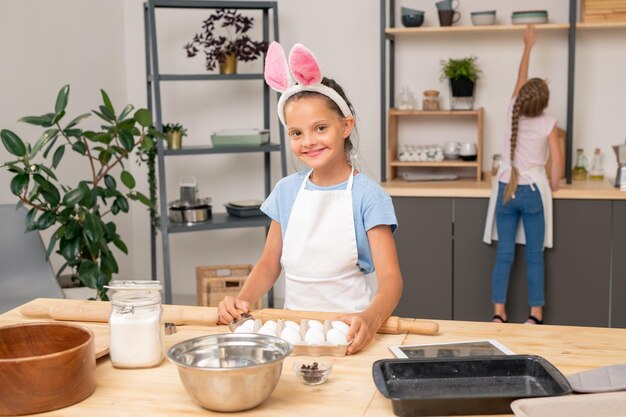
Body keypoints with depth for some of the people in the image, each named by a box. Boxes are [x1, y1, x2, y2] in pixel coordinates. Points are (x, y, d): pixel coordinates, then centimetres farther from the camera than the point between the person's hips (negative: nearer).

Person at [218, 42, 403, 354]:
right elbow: (269, 263, 14)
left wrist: (370, 318, -33)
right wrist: (241, 300, -5)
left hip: (346, 329, -4)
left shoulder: (368, 196, -6)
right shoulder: (286, 191, 8)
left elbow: (390, 278, -12)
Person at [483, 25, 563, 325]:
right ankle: (535, 314, 6)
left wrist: (528, 46, 25)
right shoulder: (548, 123, -8)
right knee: (534, 256, 4)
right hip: (533, 191, -3)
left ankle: (498, 313, 3)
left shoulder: (513, 113, 0)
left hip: (506, 190, 3)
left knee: (504, 254, 3)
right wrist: (553, 185, 8)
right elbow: (557, 160, -10)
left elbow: (521, 78, 14)